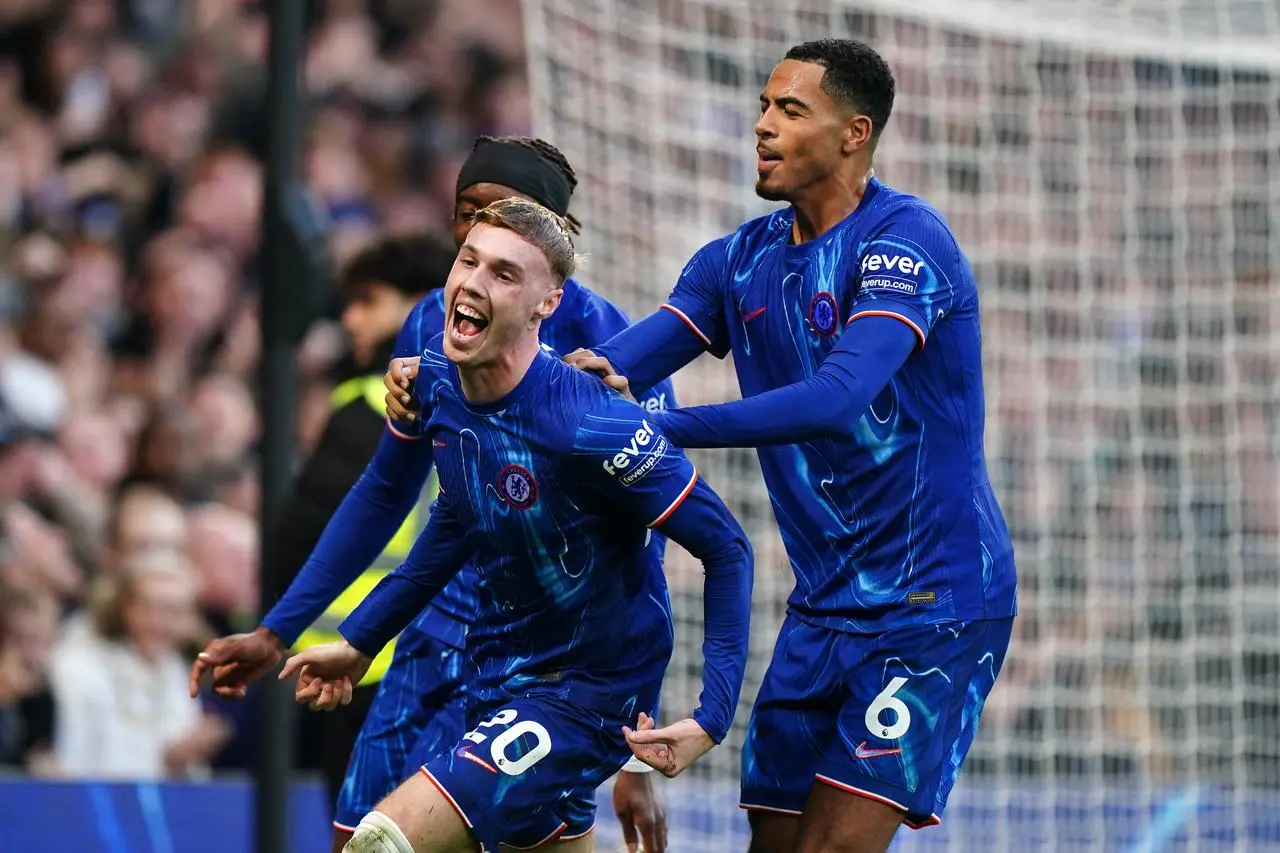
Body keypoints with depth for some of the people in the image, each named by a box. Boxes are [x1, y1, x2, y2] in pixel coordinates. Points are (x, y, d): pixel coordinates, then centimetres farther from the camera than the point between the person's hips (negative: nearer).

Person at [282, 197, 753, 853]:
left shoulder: (585, 425, -27)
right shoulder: (435, 381, -5)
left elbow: (725, 548, -20)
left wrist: (712, 718, -26)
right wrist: (360, 640, 16)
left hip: (589, 694, -8)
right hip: (498, 671, 8)